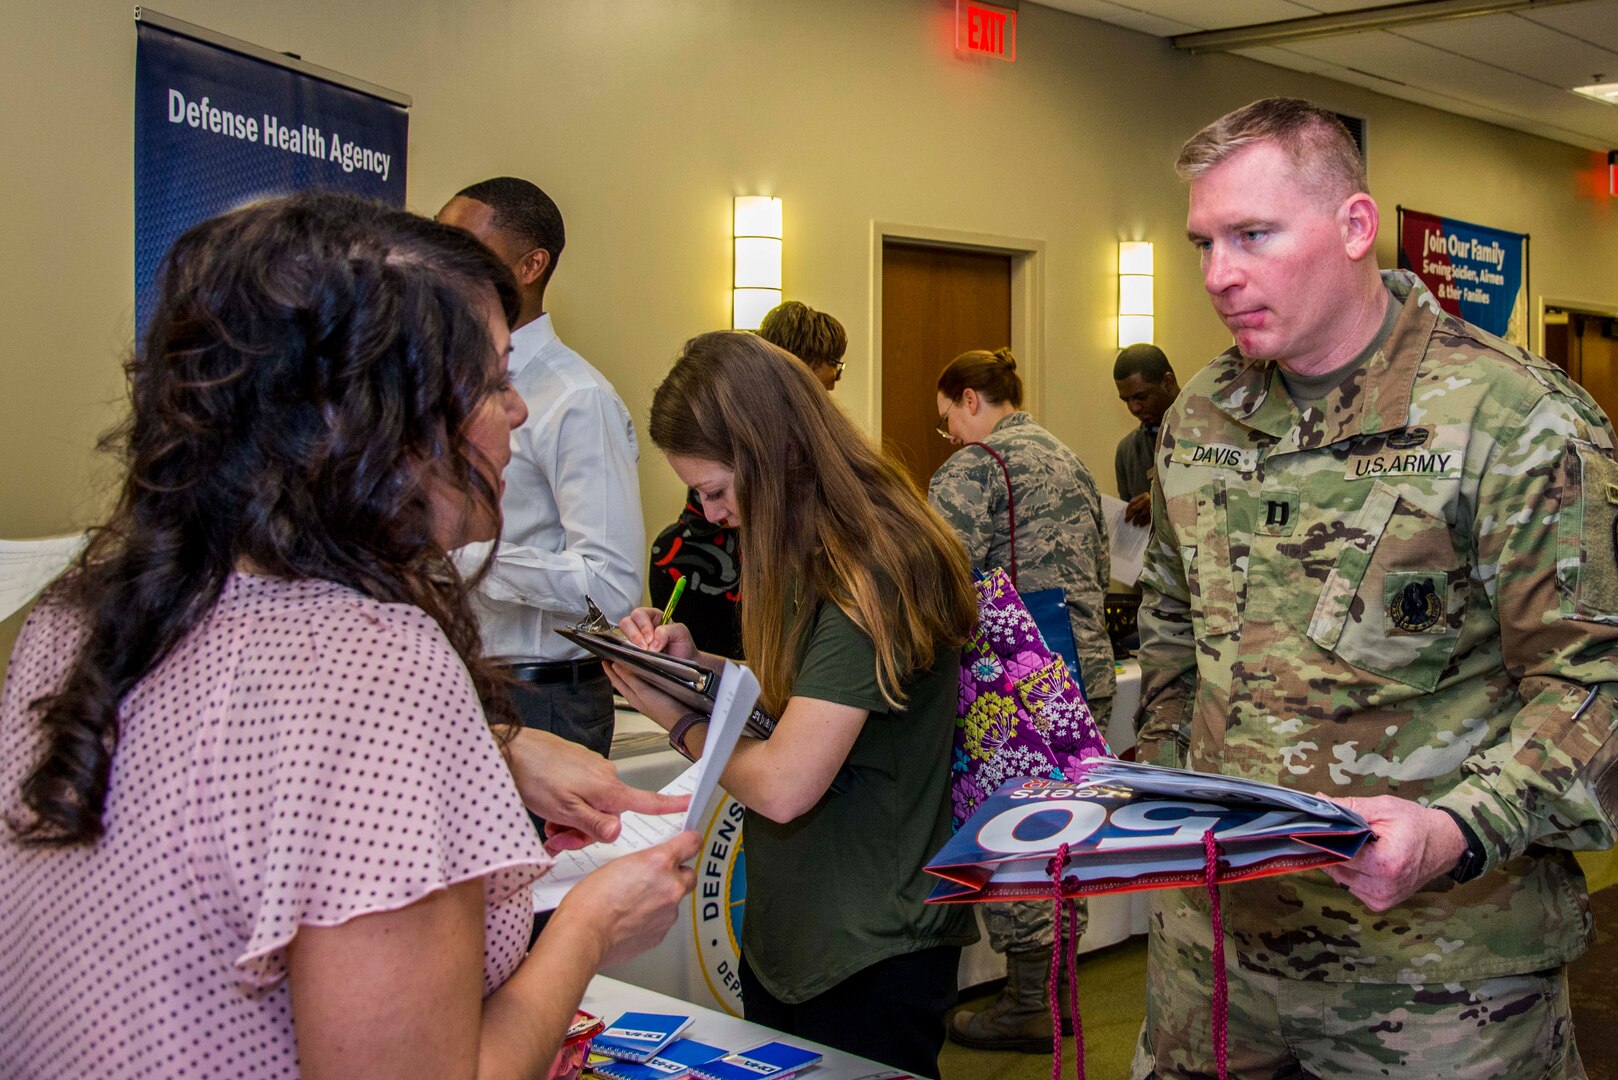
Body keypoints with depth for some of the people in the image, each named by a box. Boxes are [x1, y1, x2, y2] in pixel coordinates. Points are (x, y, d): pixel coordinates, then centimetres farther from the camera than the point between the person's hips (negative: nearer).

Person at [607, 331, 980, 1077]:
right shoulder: (811, 554, 6)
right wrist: (692, 664, -1)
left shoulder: (871, 571, -24)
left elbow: (784, 785, -28)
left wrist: (679, 721, -10)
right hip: (789, 932, 9)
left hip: (870, 954, -9)